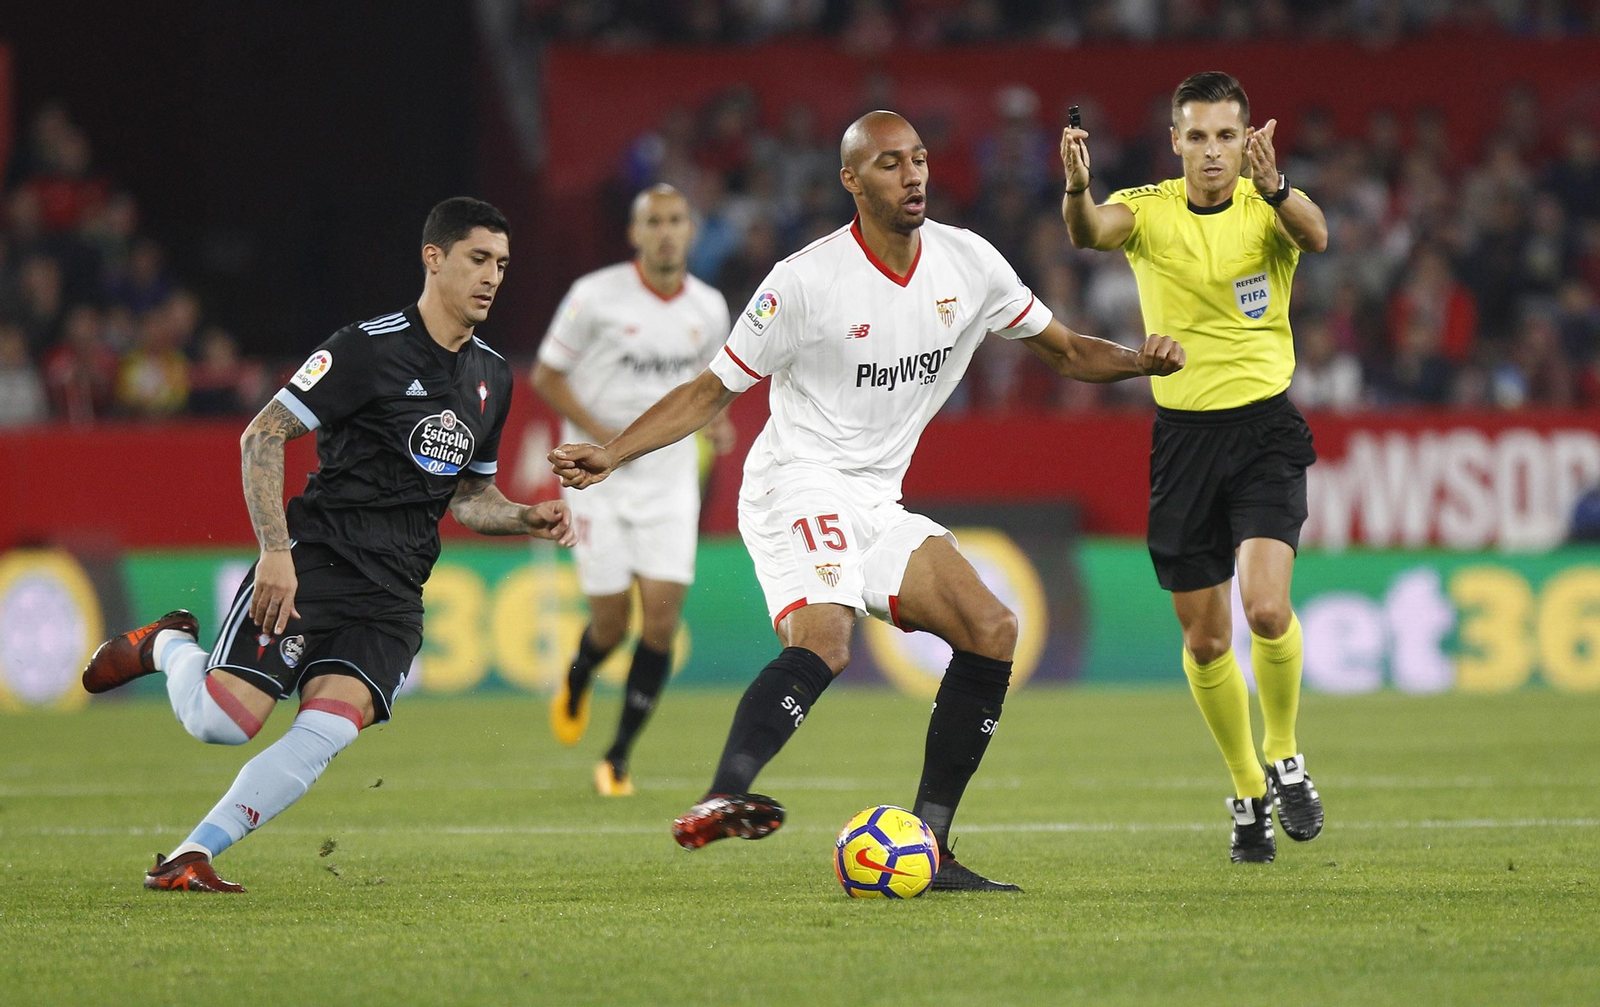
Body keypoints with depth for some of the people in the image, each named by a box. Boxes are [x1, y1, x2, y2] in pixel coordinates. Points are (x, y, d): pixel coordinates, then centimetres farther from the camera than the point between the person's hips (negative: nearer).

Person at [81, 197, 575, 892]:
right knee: (221, 720, -17)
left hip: (393, 598, 5)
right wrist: (276, 550, -18)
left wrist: (530, 519, 7)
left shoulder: (492, 377, 15)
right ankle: (167, 647, 17)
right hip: (314, 561, -5)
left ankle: (193, 856, -10)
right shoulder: (370, 347, -8)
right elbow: (261, 436, -10)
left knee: (327, 731, -19)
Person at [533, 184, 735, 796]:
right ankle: (576, 684, 36)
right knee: (611, 624, -2)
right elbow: (545, 376, -3)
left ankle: (618, 757, 4)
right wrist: (601, 432, -16)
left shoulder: (709, 309, 3)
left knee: (662, 618, -9)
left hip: (670, 477, 3)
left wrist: (717, 420, -1)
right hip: (599, 475, -3)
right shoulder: (596, 297, -10)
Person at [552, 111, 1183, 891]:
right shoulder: (807, 280, -11)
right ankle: (725, 797, -53)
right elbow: (712, 391, -4)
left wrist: (1138, 360, -4)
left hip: (876, 505, 7)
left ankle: (924, 847, -3)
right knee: (822, 641, -33)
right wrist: (609, 456, -14)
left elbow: (1061, 350, 16)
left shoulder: (968, 262, 5)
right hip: (798, 486, -7)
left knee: (990, 631, -5)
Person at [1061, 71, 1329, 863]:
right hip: (1182, 435, 2)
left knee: (1266, 606, -22)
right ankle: (1249, 795, 25)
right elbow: (1091, 233, -25)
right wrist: (1077, 189, -48)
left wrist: (1274, 188, -50)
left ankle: (1285, 759, 3)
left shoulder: (1269, 207, -6)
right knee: (1204, 637, 6)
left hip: (1265, 430, -2)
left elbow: (1314, 237, -29)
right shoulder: (1147, 210, -2)